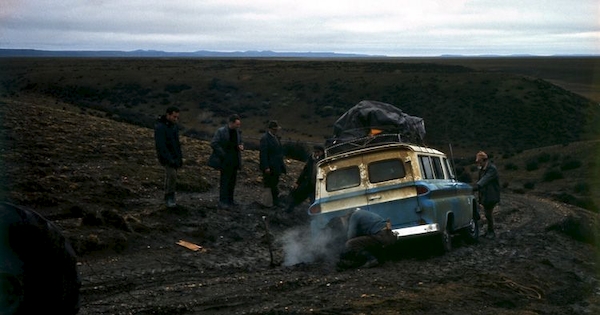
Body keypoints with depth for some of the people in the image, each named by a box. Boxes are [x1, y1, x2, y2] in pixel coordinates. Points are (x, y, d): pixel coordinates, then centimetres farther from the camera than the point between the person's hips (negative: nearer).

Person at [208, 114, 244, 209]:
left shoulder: (238, 132, 8)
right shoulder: (221, 131, -12)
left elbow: (240, 142, 21)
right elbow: (213, 144, -14)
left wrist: (241, 146, -3)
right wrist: (223, 154, -17)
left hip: (235, 161, 6)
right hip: (226, 161, -6)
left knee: (232, 181, 11)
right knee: (224, 181, -4)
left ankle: (230, 200, 20)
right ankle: (223, 202, 0)